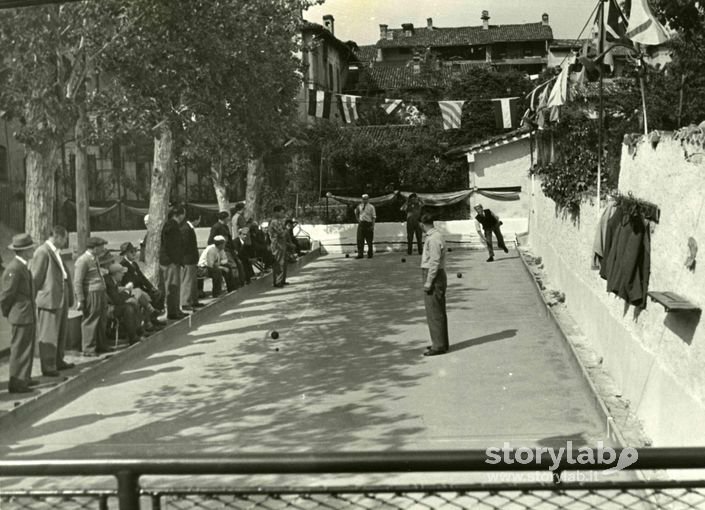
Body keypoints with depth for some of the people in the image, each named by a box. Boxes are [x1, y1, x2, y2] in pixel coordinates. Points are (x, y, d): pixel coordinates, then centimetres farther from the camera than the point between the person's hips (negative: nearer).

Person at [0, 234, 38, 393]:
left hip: (29, 315, 10)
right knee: (20, 349, -2)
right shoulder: (14, 269, -21)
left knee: (27, 348, 18)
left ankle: (24, 378, 30)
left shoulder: (21, 266, 11)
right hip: (21, 316, -10)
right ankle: (16, 383, 6)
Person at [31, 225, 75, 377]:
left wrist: (69, 296, 14)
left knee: (61, 333, 18)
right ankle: (48, 367, 6)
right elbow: (36, 278, -14)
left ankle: (58, 362, 30)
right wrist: (33, 299, -11)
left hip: (61, 300, 9)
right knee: (48, 335, -1)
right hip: (49, 300, -9)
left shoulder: (57, 253, 14)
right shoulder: (42, 252, -14)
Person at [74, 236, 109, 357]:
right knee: (90, 321, -4)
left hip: (100, 294, 10)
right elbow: (77, 282, -15)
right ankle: (88, 349, 4)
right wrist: (80, 300, -18)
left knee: (101, 321, 16)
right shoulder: (83, 260, -14)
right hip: (91, 294, -10)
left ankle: (101, 346, 27)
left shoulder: (95, 259, 17)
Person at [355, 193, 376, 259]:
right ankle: (360, 254, 0)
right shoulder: (360, 206, 9)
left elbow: (373, 217, -3)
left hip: (368, 224, -3)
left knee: (369, 240, 4)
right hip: (361, 224, 3)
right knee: (360, 239, -3)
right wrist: (358, 220, 12)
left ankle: (370, 254, 13)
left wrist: (373, 226, -11)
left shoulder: (371, 207, 0)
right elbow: (356, 213, 26)